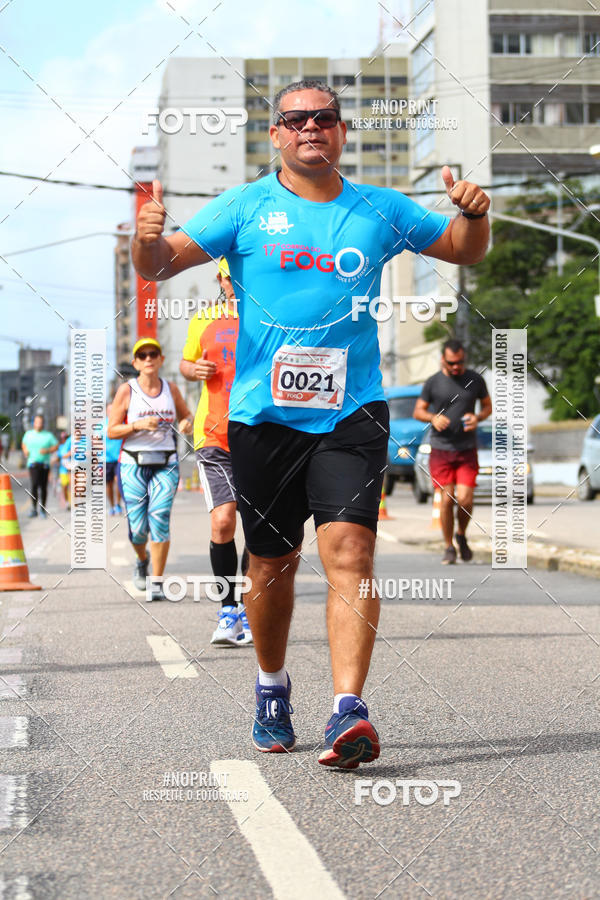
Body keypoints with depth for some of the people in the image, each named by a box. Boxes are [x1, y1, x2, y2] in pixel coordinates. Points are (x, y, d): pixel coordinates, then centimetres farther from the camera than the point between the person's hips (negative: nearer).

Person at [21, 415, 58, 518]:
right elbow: (24, 444, 26)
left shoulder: (48, 435, 4)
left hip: (45, 464, 0)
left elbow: (56, 446, 6)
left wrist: (47, 451, -11)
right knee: (34, 485, -15)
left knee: (43, 487, 2)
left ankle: (43, 509, 15)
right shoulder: (28, 434, 10)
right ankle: (34, 509, -9)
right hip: (33, 463, 0)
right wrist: (25, 451, 4)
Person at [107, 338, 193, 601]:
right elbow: (112, 431, -1)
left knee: (159, 518, -16)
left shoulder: (171, 389, 7)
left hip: (166, 464, 1)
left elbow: (185, 414, 23)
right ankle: (142, 560, 36)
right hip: (133, 464, -1)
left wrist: (186, 423, 0)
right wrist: (138, 425, -17)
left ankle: (157, 584, -7)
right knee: (137, 528, -1)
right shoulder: (127, 390, -1)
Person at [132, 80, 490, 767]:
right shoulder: (245, 208, 5)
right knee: (272, 563, 9)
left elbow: (464, 251, 22)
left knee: (348, 551, -16)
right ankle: (271, 686, 33)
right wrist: (148, 239, -23)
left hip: (352, 412, 0)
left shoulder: (380, 210, 10)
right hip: (263, 416, 0)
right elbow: (159, 265, 0)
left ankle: (348, 710, -22)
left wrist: (474, 215, 0)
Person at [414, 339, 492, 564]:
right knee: (447, 499, -4)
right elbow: (418, 411, 7)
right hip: (440, 450, -1)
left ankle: (461, 535, 20)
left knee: (465, 499, -10)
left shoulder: (475, 380, 4)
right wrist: (433, 418, -15)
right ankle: (449, 547, 12)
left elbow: (488, 405, 15)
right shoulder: (433, 383, 1)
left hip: (467, 450, 1)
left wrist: (478, 417, -7)